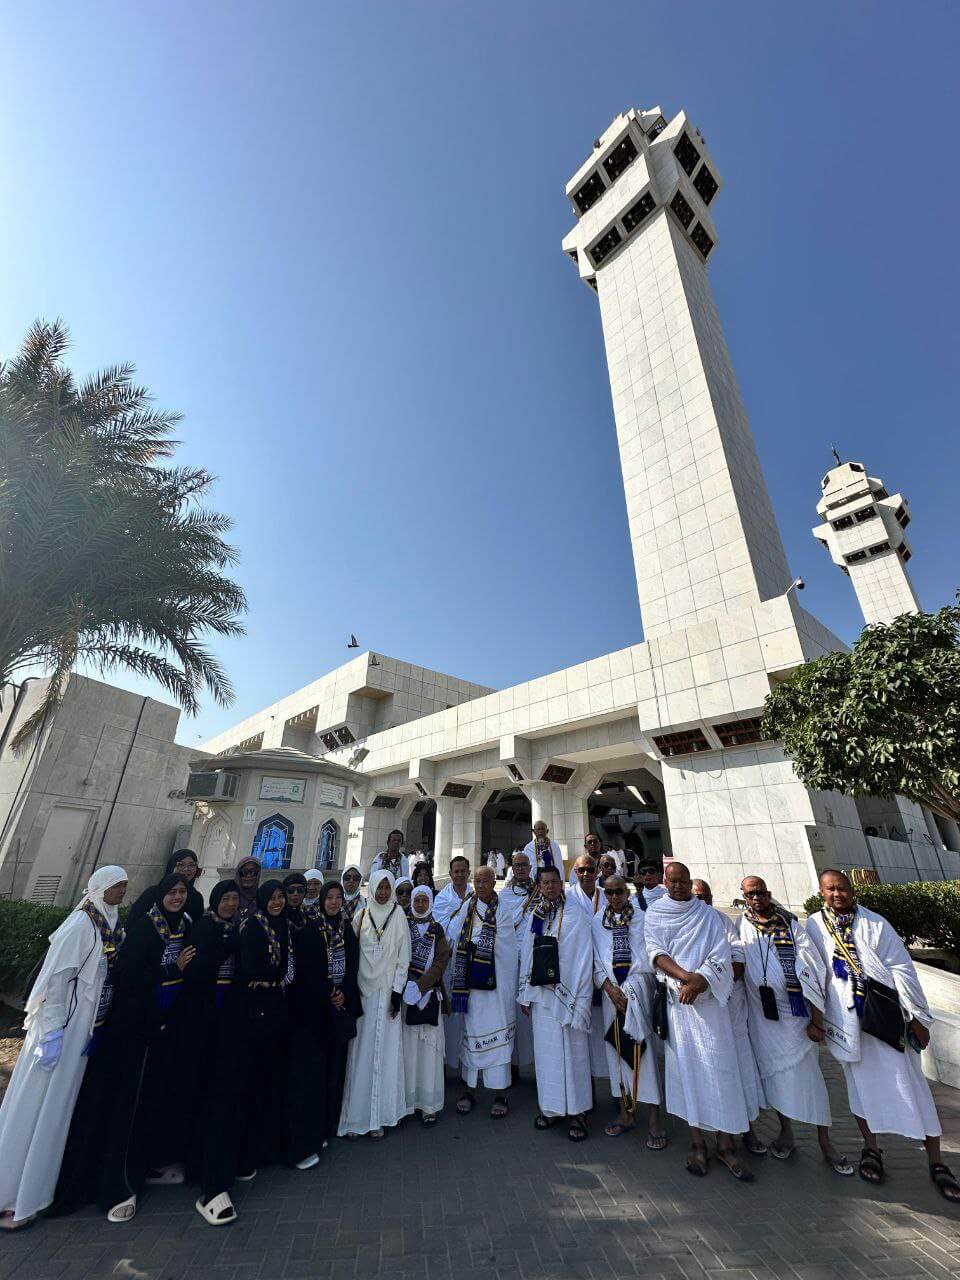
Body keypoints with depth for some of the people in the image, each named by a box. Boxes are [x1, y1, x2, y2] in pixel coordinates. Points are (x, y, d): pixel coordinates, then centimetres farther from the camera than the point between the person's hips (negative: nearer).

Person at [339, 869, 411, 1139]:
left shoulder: (398, 916, -2)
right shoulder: (361, 916, 1)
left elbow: (404, 957, -1)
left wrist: (397, 990, -6)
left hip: (387, 992, -1)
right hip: (362, 991, 1)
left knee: (385, 1052, 3)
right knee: (360, 1053, 4)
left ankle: (379, 1116, 16)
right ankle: (355, 1116, 16)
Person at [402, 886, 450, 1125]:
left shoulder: (437, 930, 8)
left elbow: (441, 962, 0)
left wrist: (420, 986, -11)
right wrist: (407, 984, -11)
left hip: (430, 993, 1)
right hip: (405, 994, 0)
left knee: (430, 1047, 1)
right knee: (407, 1046, -1)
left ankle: (429, 1104, 11)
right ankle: (407, 1101, 13)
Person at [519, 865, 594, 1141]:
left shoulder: (574, 916, -6)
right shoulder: (533, 917, 5)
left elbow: (584, 958, -8)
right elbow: (526, 956, 10)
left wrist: (580, 999, -11)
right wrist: (525, 994, 10)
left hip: (567, 993, -3)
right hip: (540, 993, 4)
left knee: (572, 1051, 2)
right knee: (545, 1051, 11)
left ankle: (576, 1111, 17)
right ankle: (549, 1106, 27)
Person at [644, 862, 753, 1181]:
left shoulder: (709, 915, 6)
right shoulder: (654, 913, 4)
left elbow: (721, 956, -1)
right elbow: (655, 953, -4)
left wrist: (698, 981, -15)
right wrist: (686, 975, -18)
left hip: (708, 998, 0)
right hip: (674, 999, 0)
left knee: (719, 1067, -3)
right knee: (685, 1067, 4)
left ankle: (725, 1145, 10)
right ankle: (697, 1143, 17)